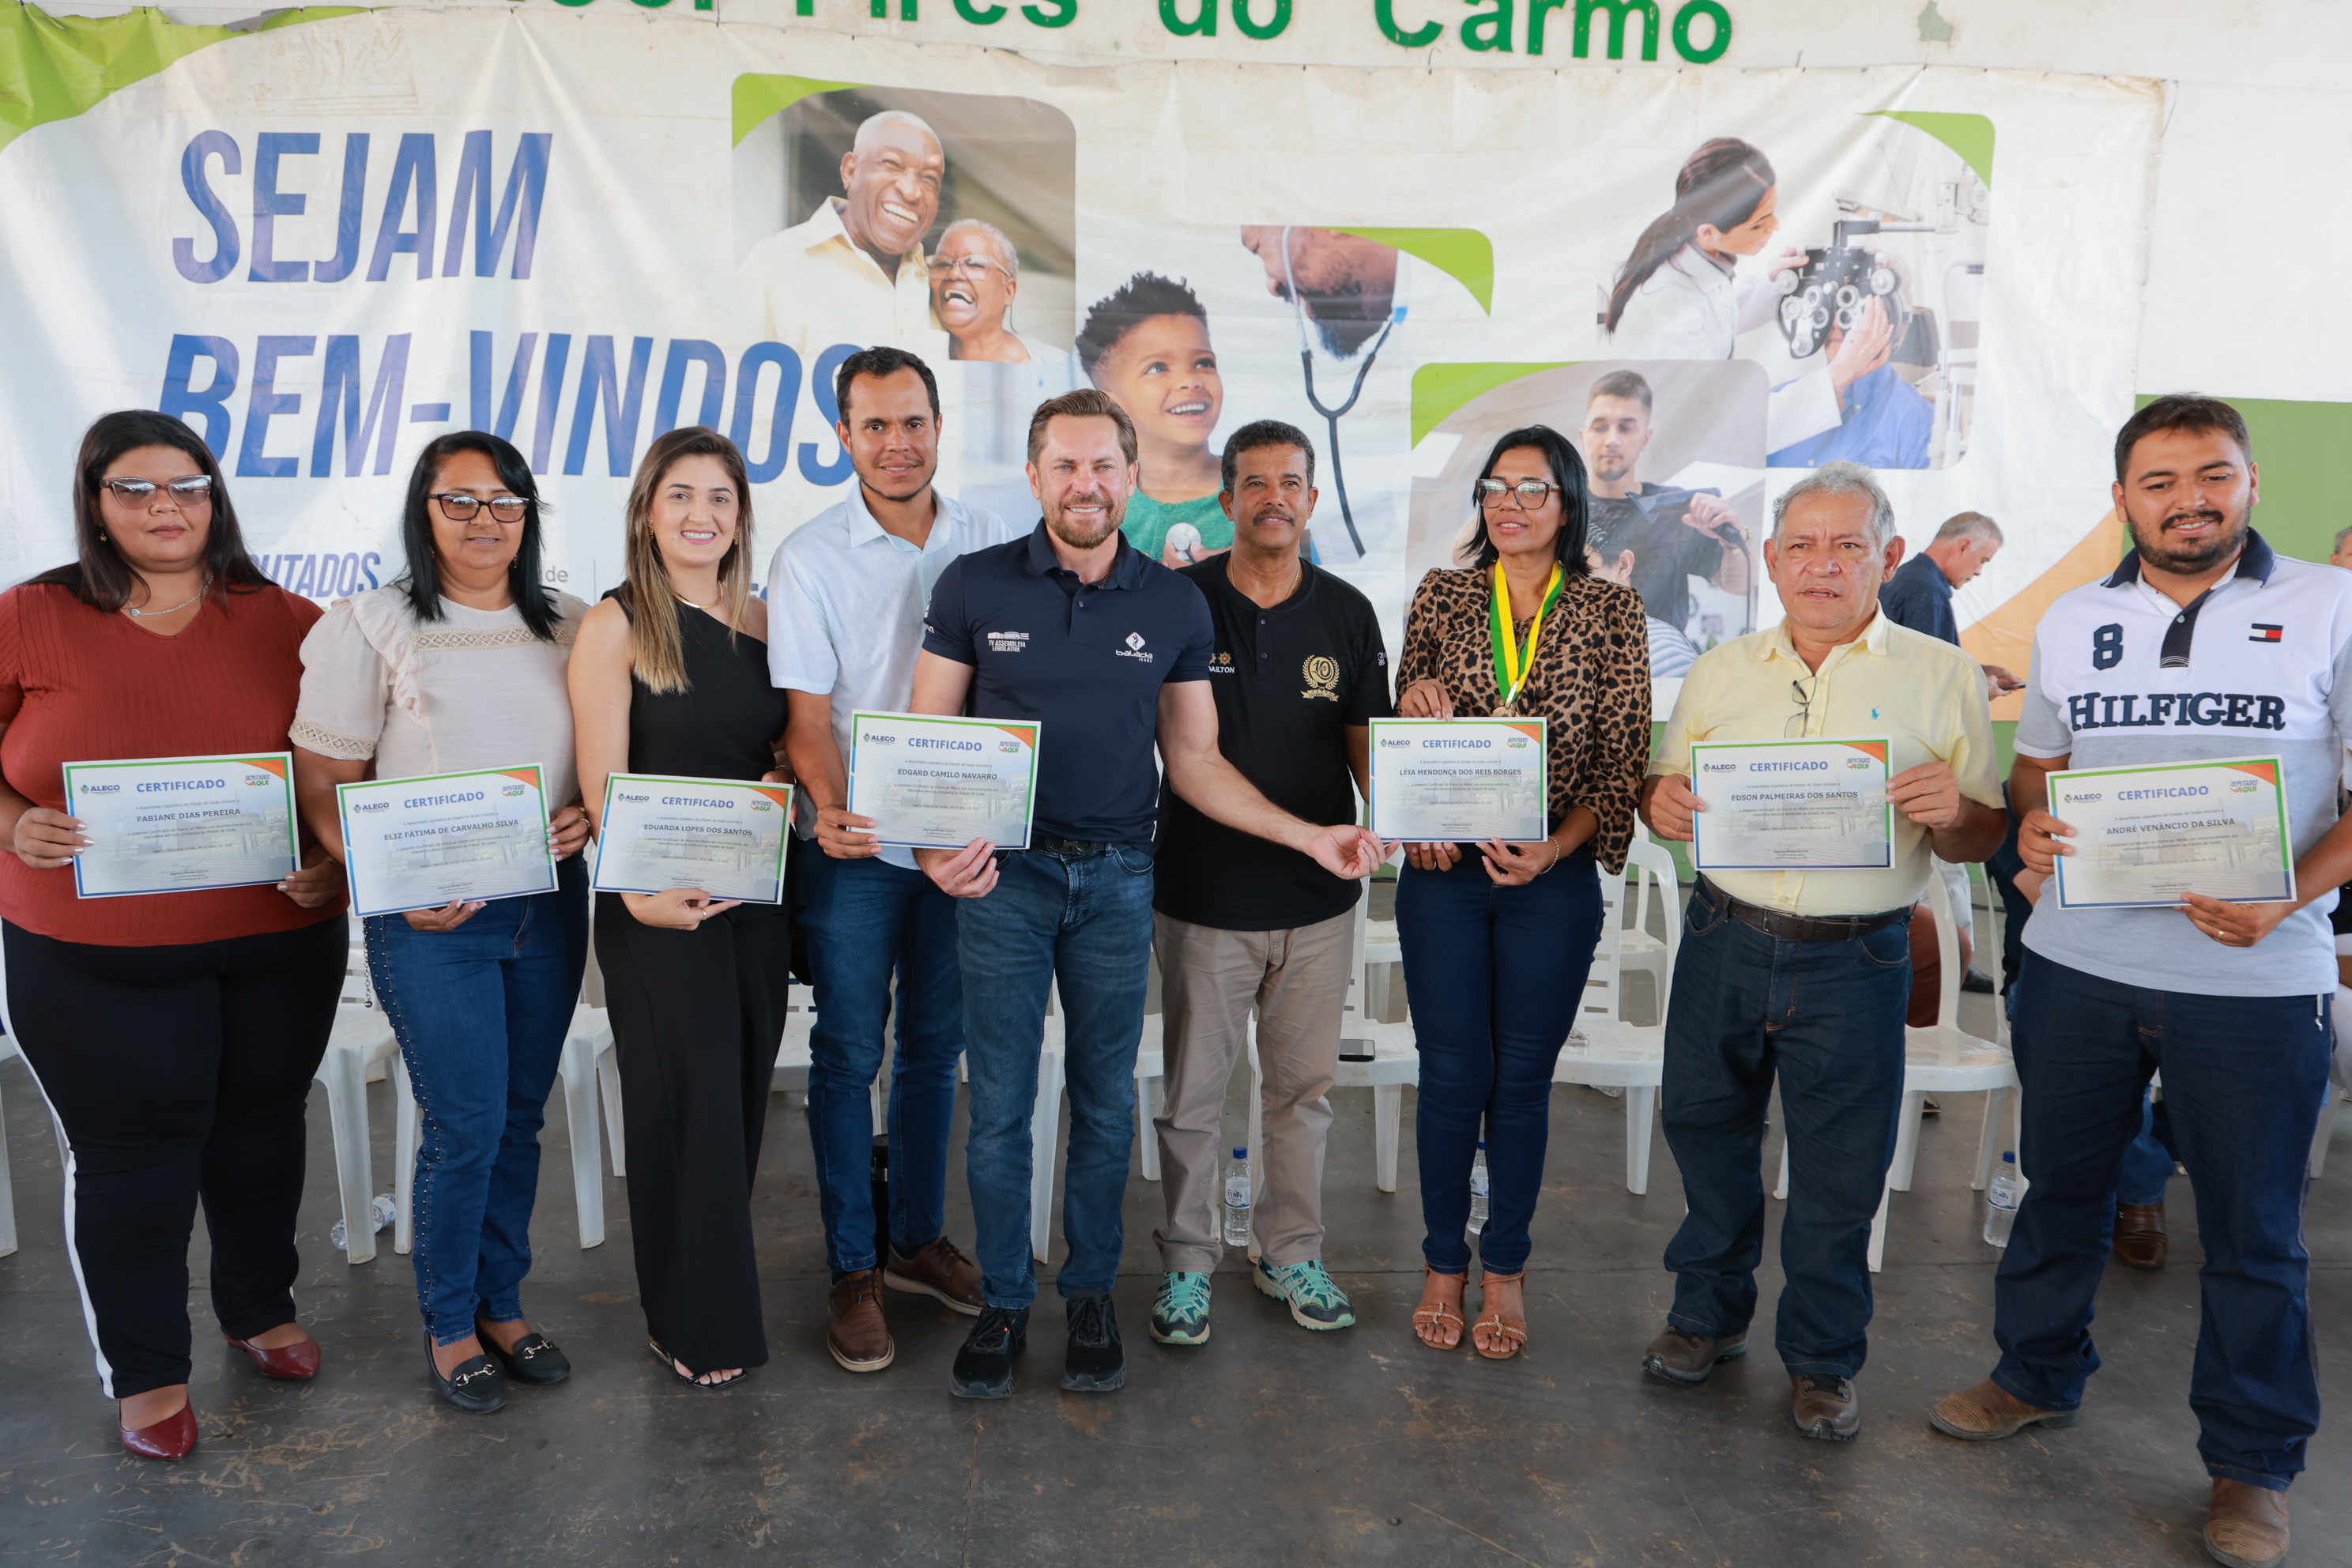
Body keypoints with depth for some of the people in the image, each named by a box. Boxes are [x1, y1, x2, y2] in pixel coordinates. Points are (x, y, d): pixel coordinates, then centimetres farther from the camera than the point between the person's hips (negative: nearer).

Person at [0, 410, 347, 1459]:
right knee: (130, 1158, 7)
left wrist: (334, 861, -10)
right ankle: (143, 1372, 27)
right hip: (93, 958, -2)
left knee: (261, 1131, 17)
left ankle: (260, 1311, 41)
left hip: (280, 943, 2)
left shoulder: (287, 624, 0)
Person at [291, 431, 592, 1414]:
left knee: (520, 1117, 13)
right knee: (464, 1127, -1)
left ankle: (503, 1304, 31)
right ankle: (448, 1325, 22)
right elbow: (323, 790, -4)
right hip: (431, 920, -4)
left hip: (550, 905, 4)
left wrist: (592, 817, -7)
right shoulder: (371, 627, -4)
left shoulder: (571, 628, 7)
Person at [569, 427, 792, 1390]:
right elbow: (603, 781, -11)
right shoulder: (616, 626, -6)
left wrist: (785, 785, -8)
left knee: (740, 1099, 13)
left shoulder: (763, 622, 8)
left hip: (755, 895, 5)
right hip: (657, 902, -5)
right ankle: (695, 1325, 18)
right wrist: (642, 891, -24)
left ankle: (714, 1295, 30)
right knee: (687, 1105, 2)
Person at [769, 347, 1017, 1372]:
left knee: (935, 1048, 14)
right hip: (855, 847, -3)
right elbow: (806, 714, -7)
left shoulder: (989, 546, 4)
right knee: (849, 1055, 5)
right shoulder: (811, 557, -5)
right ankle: (853, 1270, 18)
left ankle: (919, 1238, 30)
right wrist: (833, 809, -25)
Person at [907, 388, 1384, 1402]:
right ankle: (1003, 1302, 22)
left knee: (1106, 1100, 10)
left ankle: (1091, 1295, 27)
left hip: (1117, 878, 2)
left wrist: (1310, 836, -1)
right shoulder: (974, 587, -2)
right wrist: (936, 843, -19)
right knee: (999, 1104, 4)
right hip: (1004, 873, -1)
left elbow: (1194, 760, 7)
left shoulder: (1174, 606, 3)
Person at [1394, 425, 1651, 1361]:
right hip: (1444, 872, 1)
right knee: (1451, 1074, 7)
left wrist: (1557, 847, -16)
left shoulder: (1611, 611, 1)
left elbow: (1624, 758, -2)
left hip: (1553, 880, -1)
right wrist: (1419, 709, -13)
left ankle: (1505, 1268, 27)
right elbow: (1403, 730, 10)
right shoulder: (1442, 597, 5)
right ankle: (1444, 1262, 26)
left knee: (1523, 1078, 9)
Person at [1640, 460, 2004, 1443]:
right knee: (1707, 1135, 14)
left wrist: (1952, 814, -22)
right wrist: (1661, 803, -12)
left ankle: (1822, 1359, 29)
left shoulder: (1944, 677, -1)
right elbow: (1665, 792, 12)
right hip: (1724, 943, 3)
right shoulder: (1720, 671, 6)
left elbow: (1981, 839, 1)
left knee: (1840, 1174, 8)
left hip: (1855, 962, -2)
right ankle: (1709, 1314, 37)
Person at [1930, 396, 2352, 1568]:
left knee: (2253, 1229, 9)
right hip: (2078, 961, 3)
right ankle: (2038, 1377, 37)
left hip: (2255, 979, -3)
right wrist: (2033, 822, -4)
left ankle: (2253, 1462, 27)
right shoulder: (2071, 620, 8)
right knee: (2060, 1184, 16)